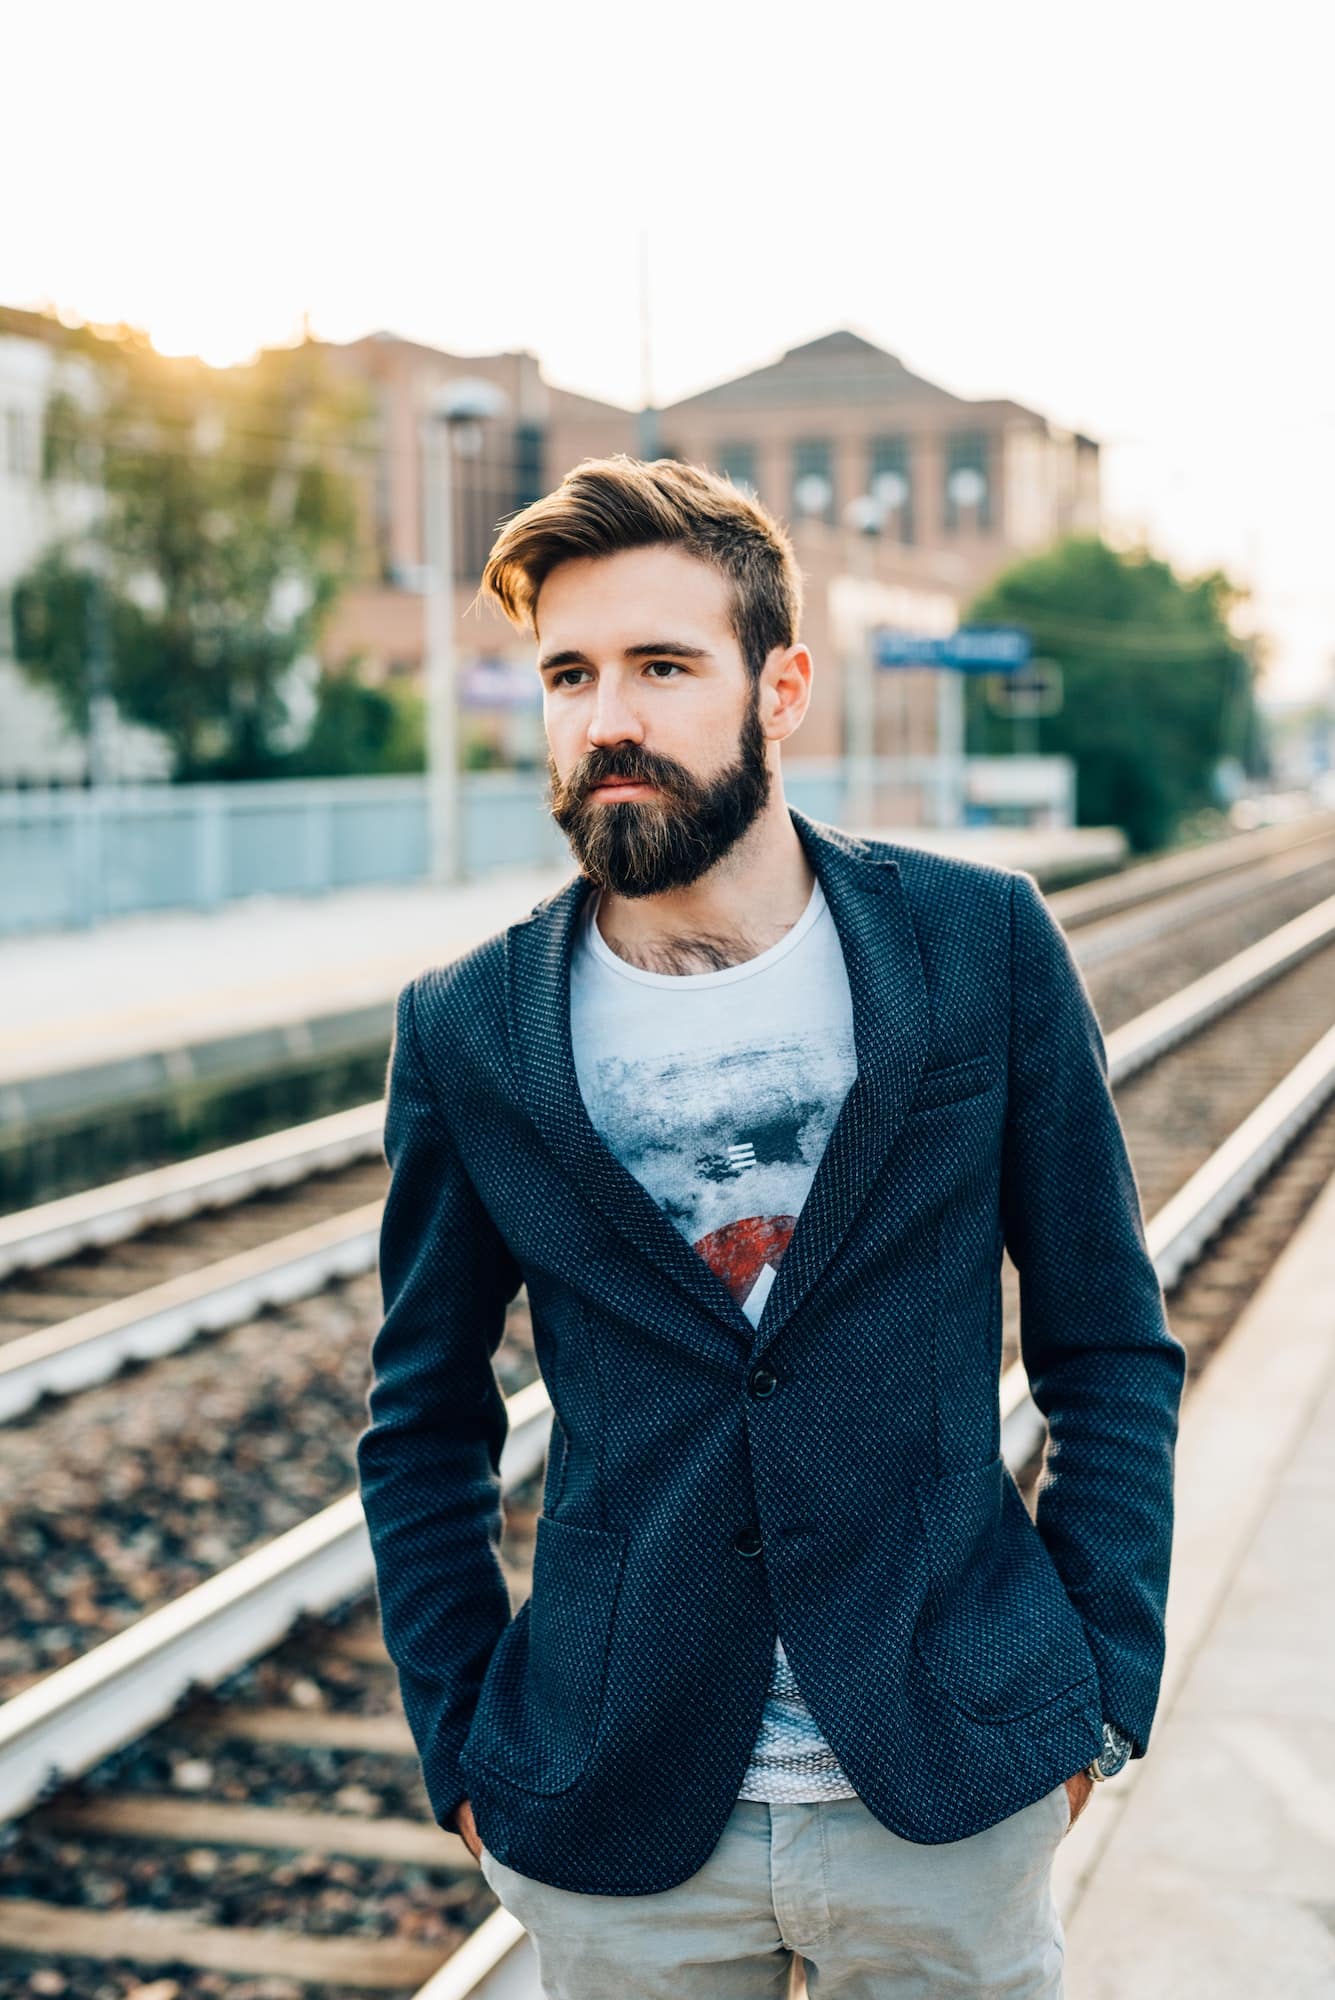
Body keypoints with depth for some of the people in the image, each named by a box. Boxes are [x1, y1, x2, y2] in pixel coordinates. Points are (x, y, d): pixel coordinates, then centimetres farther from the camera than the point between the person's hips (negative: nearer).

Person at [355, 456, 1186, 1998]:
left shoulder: (983, 946, -5)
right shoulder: (467, 1032, -4)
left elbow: (1109, 1343, 1)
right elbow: (425, 1425, 6)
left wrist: (1100, 1686, -3)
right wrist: (463, 1747, 2)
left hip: (952, 1789, 0)